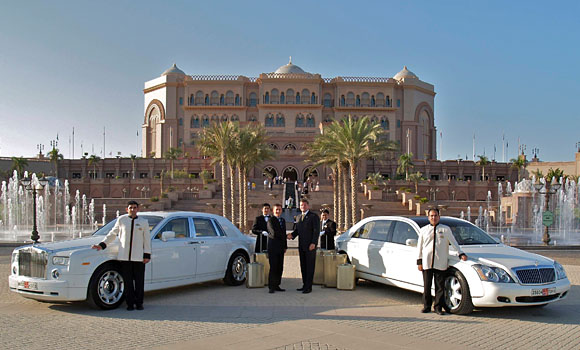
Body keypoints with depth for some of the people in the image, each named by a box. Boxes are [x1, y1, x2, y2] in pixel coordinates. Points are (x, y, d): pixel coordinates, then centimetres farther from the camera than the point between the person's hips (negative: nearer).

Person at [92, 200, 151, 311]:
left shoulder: (144, 222, 10)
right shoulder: (121, 220, 10)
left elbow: (147, 240, 9)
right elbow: (112, 234, 16)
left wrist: (147, 255, 2)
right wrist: (102, 245, 5)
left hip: (139, 257, 0)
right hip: (124, 257, 0)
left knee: (139, 281, 1)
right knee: (128, 282, 1)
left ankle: (139, 303, 11)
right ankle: (130, 303, 10)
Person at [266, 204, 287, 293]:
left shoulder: (283, 220, 17)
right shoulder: (271, 220, -7)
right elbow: (274, 233, -18)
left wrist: (285, 246, 17)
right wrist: (285, 236, -6)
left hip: (281, 248, 7)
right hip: (273, 247, -7)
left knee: (280, 268, 6)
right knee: (273, 267, -7)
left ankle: (276, 285, 13)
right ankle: (271, 287, -3)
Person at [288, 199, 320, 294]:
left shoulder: (314, 216, -3)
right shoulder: (298, 217, 17)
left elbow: (316, 231, -9)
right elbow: (296, 230, 16)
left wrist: (313, 243, -17)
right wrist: (292, 235, -6)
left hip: (310, 246, -6)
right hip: (301, 246, 6)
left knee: (310, 266, -3)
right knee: (303, 266, 9)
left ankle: (308, 287, -1)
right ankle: (305, 285, 16)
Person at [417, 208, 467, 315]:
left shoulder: (445, 229, 9)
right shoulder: (423, 230, 11)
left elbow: (453, 242, 10)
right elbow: (419, 247, 12)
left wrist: (461, 254, -1)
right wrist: (419, 261, 8)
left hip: (440, 263, -1)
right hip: (427, 263, 1)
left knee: (440, 286, 0)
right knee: (427, 286, 4)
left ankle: (438, 307, 9)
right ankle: (427, 306, 15)